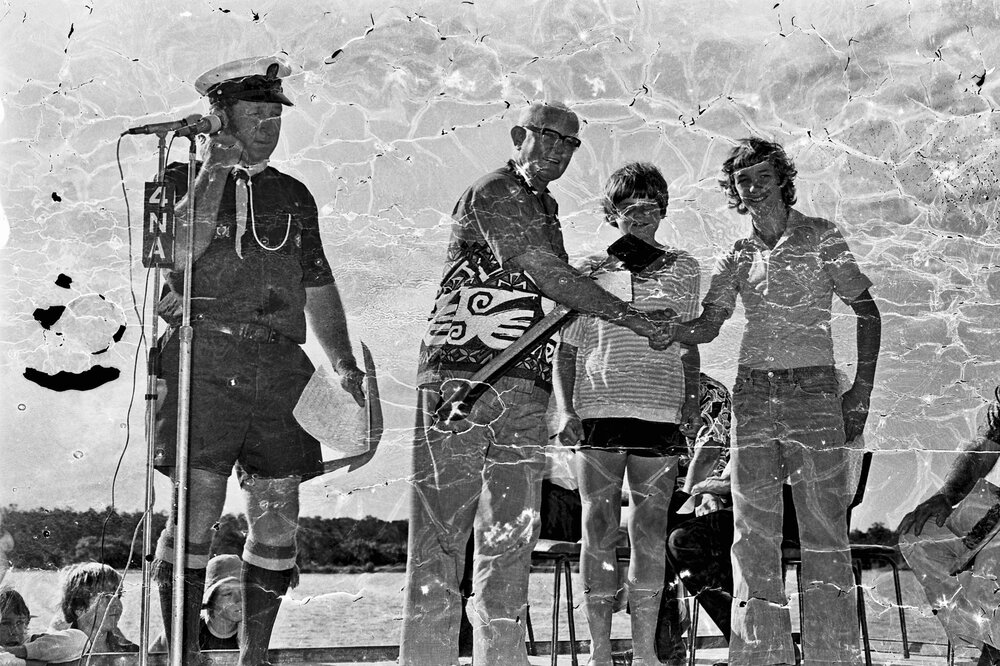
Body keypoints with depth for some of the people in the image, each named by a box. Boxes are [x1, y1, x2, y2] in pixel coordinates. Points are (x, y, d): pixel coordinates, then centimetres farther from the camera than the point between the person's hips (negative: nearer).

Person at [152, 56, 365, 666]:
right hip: (208, 361, -4)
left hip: (280, 366, 5)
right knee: (197, 512, -9)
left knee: (278, 517, 3)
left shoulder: (293, 195, 20)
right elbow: (182, 250, -14)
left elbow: (319, 289, 24)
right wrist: (214, 174, -13)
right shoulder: (185, 179, 6)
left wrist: (346, 364, 16)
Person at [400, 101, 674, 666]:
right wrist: (630, 316, -11)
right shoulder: (493, 194, -5)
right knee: (443, 525, -6)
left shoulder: (545, 207, 22)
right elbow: (548, 275, -14)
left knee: (511, 534, 5)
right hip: (460, 374, -8)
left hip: (523, 387, 8)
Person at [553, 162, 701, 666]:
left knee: (649, 533, 3)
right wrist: (566, 410, -2)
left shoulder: (683, 269, 13)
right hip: (598, 410, -1)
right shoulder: (590, 271, 9)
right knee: (599, 530, 0)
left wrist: (691, 397, 7)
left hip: (659, 413, 1)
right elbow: (566, 349, 10)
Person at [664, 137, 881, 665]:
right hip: (753, 393, 3)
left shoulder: (821, 237, 3)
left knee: (824, 528, -5)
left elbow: (866, 312, 3)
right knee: (753, 533, 1)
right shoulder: (740, 256, 12)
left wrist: (861, 392, -5)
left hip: (814, 391, -3)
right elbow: (708, 325, 6)